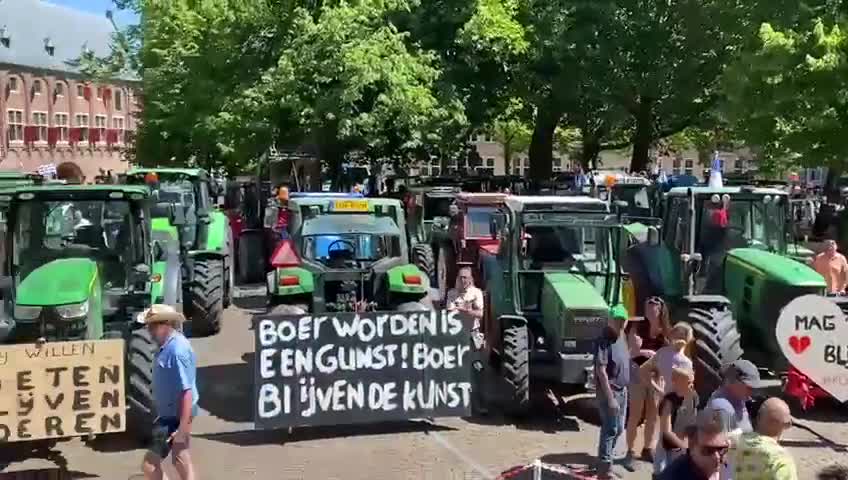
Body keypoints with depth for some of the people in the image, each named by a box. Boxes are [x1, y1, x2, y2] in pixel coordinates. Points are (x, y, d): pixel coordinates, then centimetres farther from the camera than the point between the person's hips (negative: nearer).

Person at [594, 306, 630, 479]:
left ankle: (605, 460, 31)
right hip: (609, 391, -9)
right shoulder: (604, 340, -20)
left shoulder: (621, 337, 8)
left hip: (622, 390, 9)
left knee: (618, 428, 17)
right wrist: (610, 397, -24)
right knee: (610, 429, -3)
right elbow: (601, 370, -23)